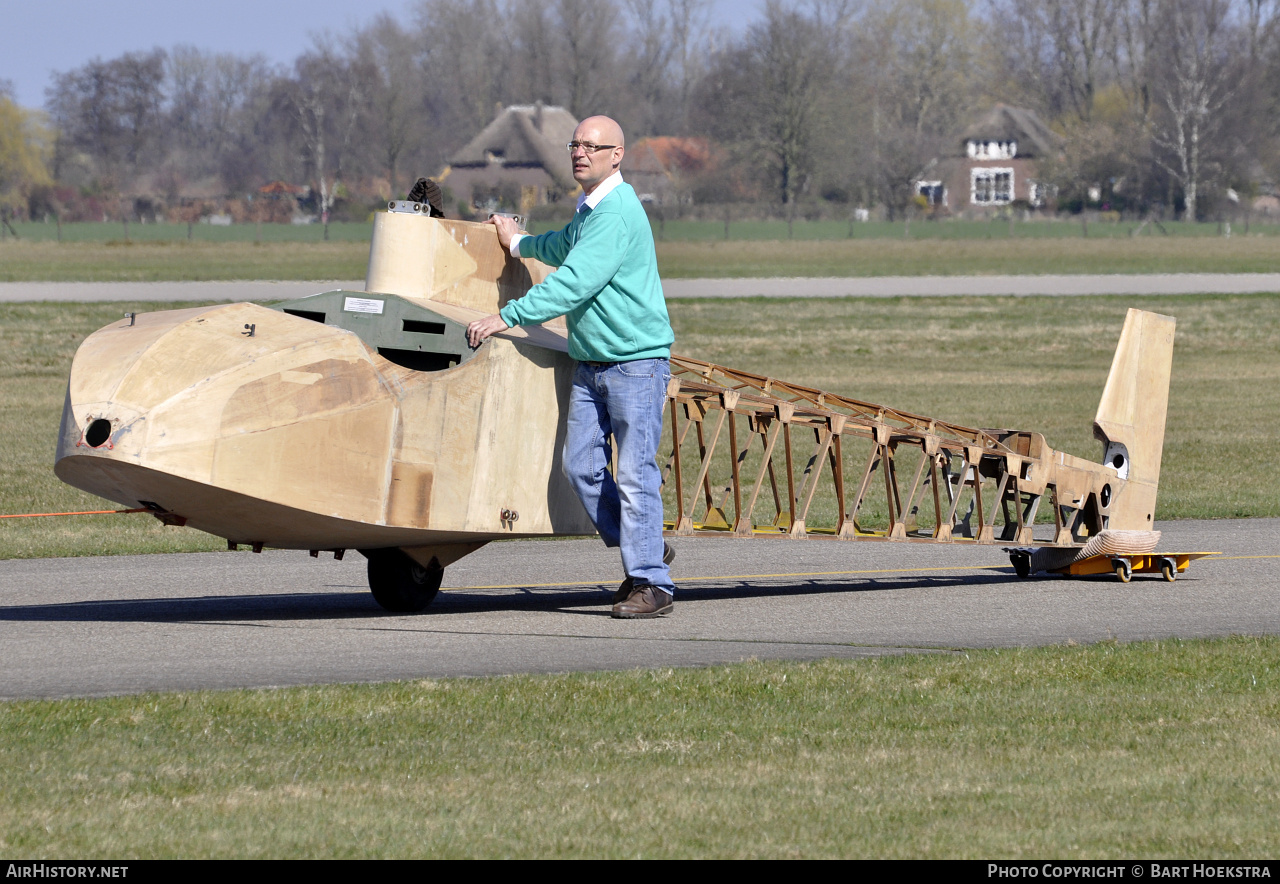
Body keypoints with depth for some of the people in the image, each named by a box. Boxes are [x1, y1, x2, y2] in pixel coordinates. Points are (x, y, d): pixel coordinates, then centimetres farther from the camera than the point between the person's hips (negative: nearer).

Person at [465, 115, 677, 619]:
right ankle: (643, 551, 16)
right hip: (591, 364, 9)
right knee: (582, 466, 2)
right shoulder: (589, 209, 15)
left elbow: (574, 282, -24)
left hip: (636, 361, -9)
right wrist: (518, 244, 57)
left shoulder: (617, 213, -17)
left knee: (635, 474, -10)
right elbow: (566, 247, 40)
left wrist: (506, 318, -23)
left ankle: (651, 582, -7)